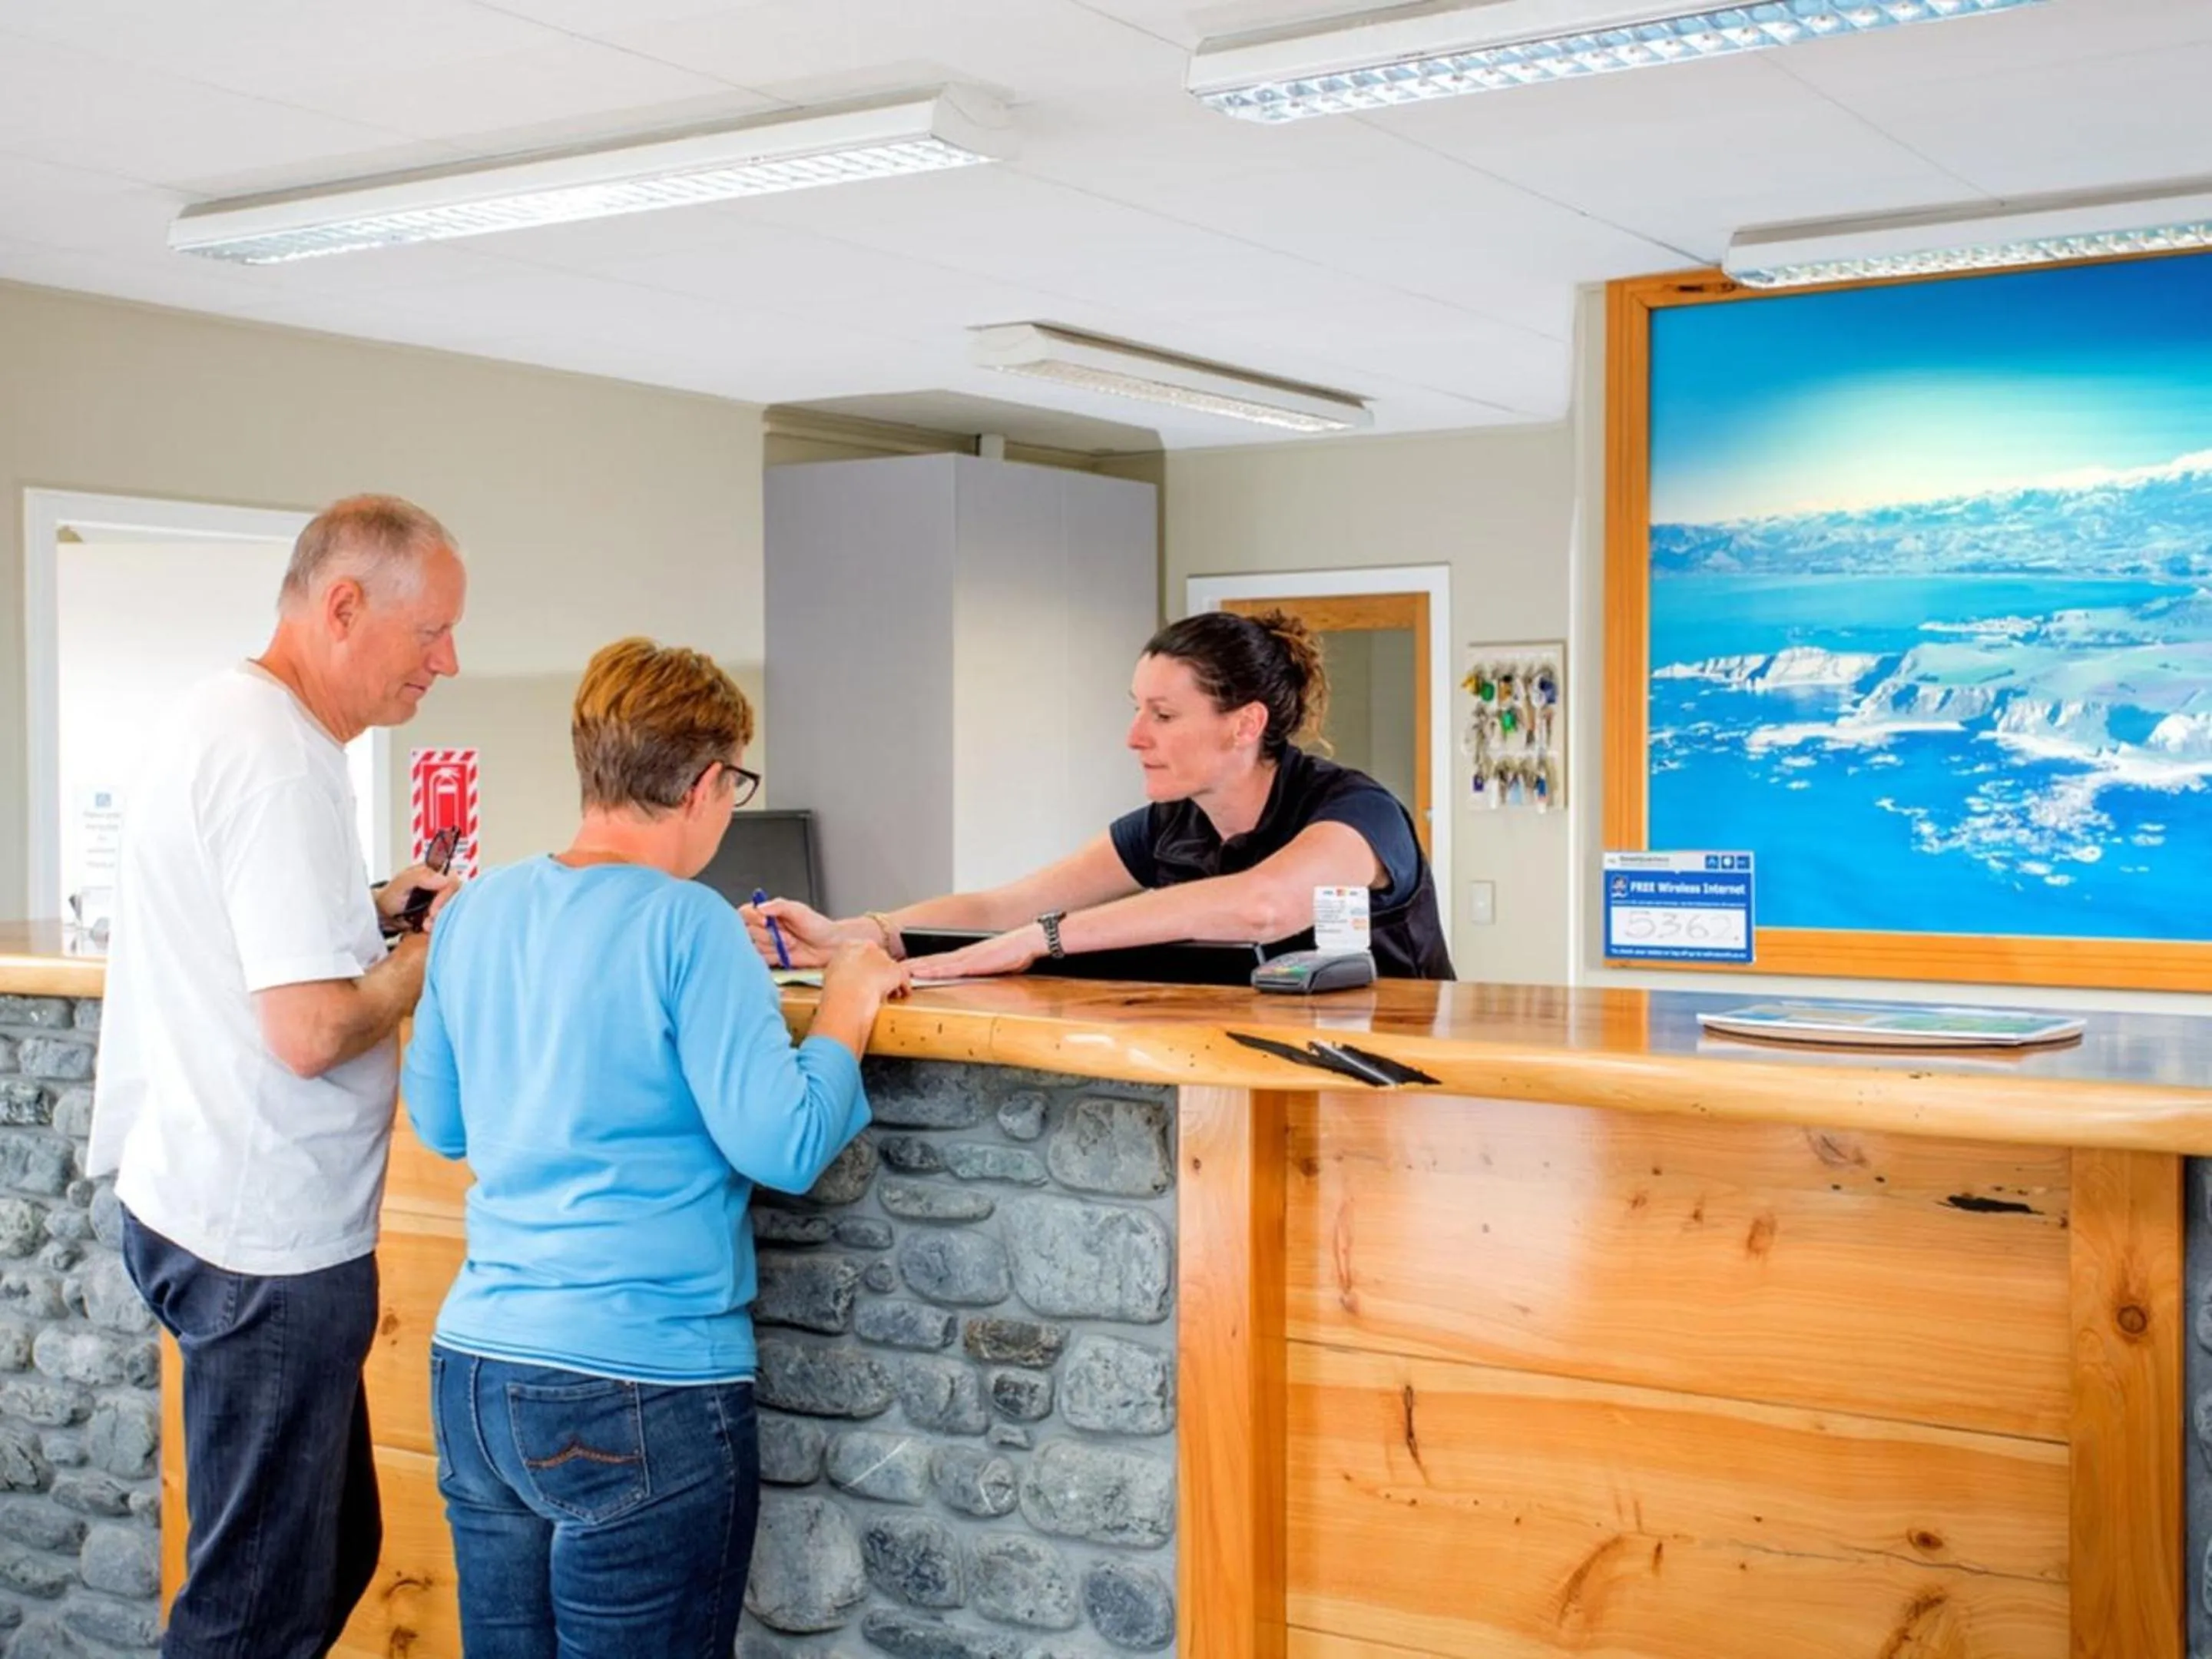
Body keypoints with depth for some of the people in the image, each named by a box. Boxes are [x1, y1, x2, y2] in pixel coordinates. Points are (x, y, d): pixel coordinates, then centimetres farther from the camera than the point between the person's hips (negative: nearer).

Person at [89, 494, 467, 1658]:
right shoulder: (280, 755, -20)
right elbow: (310, 1031, -25)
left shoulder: (220, 719, 12)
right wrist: (435, 952, -9)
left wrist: (370, 911, 10)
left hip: (192, 1201, 11)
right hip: (267, 1239, -11)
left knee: (330, 1551, 20)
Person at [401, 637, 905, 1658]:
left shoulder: (478, 911, 6)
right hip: (639, 1392, -7)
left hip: (475, 1373, 7)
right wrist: (845, 1014, -1)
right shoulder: (685, 924, -14)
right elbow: (784, 1148, -17)